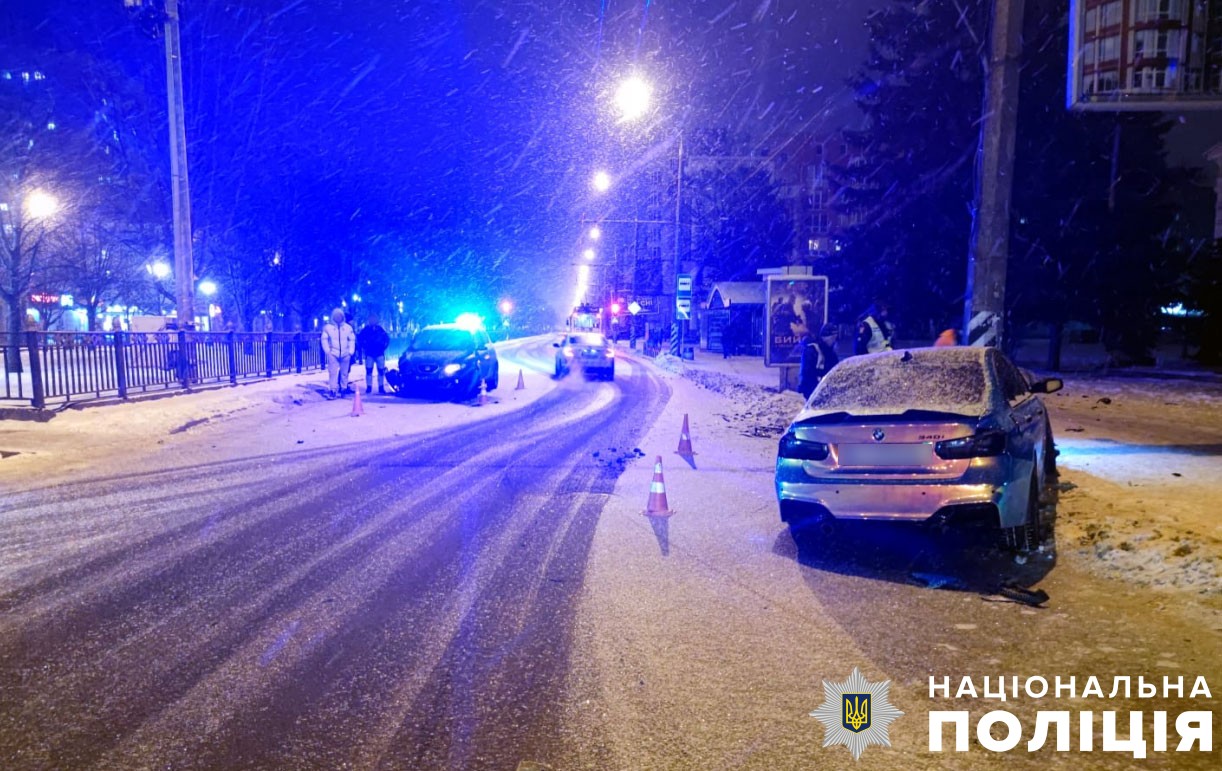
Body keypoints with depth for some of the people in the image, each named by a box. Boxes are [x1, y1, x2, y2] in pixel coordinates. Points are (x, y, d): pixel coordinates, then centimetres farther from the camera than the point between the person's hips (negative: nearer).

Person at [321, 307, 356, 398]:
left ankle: (344, 389, 16)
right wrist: (327, 351, -5)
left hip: (345, 354, 2)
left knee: (344, 373, 7)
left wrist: (351, 351, 1)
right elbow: (324, 339, 3)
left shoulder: (348, 327, 6)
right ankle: (332, 390, -8)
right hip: (333, 354, -2)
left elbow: (352, 339, 9)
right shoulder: (328, 327, 2)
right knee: (333, 372, -7)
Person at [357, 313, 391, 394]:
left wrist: (384, 347, 6)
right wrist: (363, 348, 4)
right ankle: (369, 387, 3)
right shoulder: (365, 330, 1)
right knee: (369, 370, -3)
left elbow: (387, 339, 12)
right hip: (369, 354, -1)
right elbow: (359, 338, 7)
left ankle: (381, 387, 5)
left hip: (379, 354, 1)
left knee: (381, 371, -1)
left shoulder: (380, 329, 4)